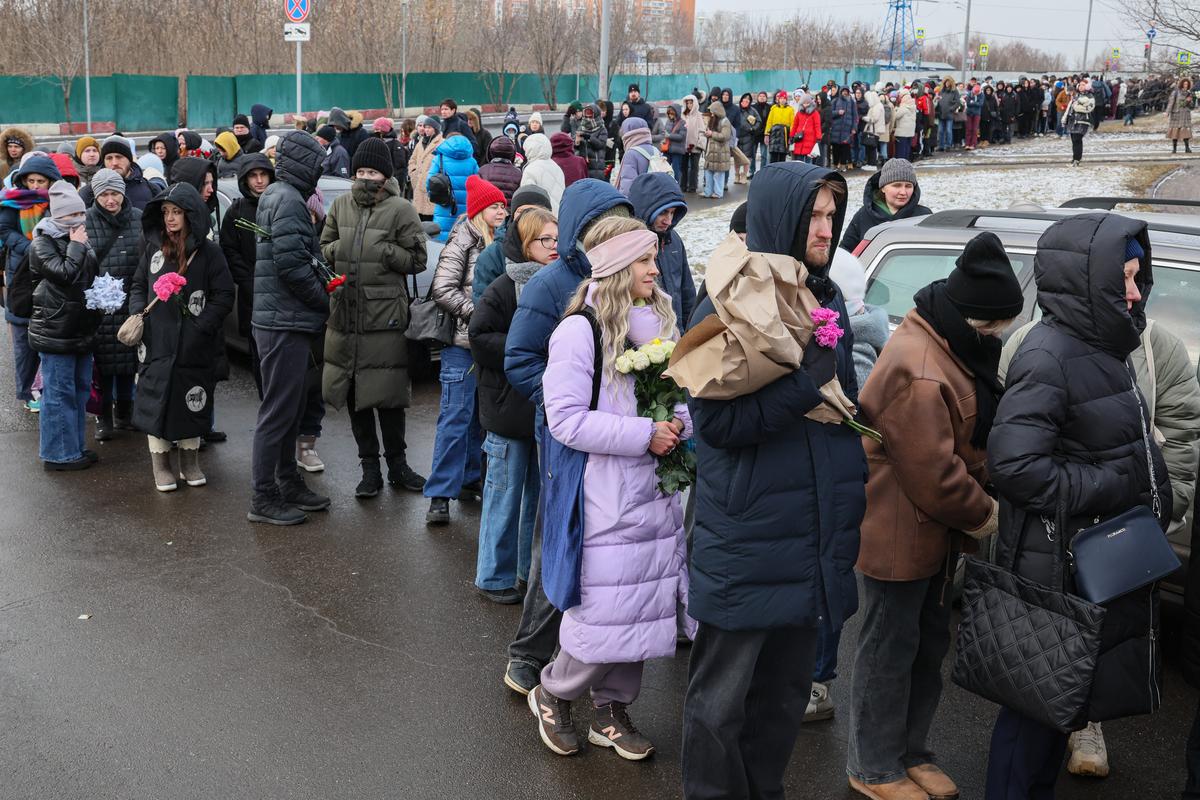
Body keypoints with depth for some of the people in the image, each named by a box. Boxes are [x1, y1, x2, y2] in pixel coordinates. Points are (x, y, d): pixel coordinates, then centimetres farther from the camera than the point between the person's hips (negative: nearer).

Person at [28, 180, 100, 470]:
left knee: (80, 389, 13)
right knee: (59, 393, -5)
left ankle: (74, 446, 22)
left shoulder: (79, 240, 15)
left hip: (81, 328, 8)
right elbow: (65, 274, -22)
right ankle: (59, 454, 0)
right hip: (55, 330, -8)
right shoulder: (42, 244, -9)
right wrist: (76, 247, -13)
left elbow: (92, 277, 27)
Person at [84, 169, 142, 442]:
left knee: (129, 358, 12)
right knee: (104, 360, -1)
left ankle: (124, 413, 27)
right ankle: (104, 417, 11)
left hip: (132, 302, 3)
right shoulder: (86, 221, -4)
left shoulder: (139, 218, 5)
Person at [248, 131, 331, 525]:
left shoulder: (276, 196, 18)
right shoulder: (288, 200, -14)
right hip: (285, 322, -10)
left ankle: (288, 482, 29)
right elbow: (291, 264, -21)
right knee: (278, 410, -5)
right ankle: (264, 499, 2)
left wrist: (320, 294, 11)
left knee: (291, 407, 18)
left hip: (284, 320, 10)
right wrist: (324, 299, -10)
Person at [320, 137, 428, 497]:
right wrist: (339, 249, -3)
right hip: (344, 312, 4)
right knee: (354, 393, 8)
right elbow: (323, 247, 19)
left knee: (388, 392, -1)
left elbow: (417, 259, -2)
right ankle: (369, 466, 19)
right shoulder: (341, 205, 12)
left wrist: (384, 251, -15)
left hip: (385, 315, -4)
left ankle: (397, 463, 17)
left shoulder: (400, 209, -1)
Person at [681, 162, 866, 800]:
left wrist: (852, 490, 7)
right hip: (746, 540, -6)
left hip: (812, 531, 7)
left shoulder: (828, 297, 10)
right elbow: (715, 421, -19)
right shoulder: (726, 306, -11)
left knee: (788, 685, 18)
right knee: (723, 697, 5)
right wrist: (807, 387, -22)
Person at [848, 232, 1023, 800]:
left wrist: (981, 504, 2)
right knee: (890, 651, 5)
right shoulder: (919, 374, -29)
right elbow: (934, 477, -26)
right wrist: (983, 514, -10)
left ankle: (911, 753, 36)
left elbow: (974, 435, 16)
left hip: (936, 531, 10)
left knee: (929, 645, 20)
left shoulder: (951, 344, 5)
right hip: (900, 535, -10)